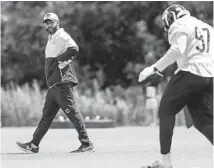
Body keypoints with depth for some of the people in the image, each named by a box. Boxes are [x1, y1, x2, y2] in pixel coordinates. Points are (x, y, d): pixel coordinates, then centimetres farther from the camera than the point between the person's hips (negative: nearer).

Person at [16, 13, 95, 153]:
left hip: (62, 82, -10)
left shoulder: (62, 36, -7)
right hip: (54, 84, 10)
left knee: (72, 112, -10)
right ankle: (34, 144, 16)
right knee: (47, 114, 12)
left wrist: (58, 59, -15)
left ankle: (87, 144, -9)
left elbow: (74, 49, -24)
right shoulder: (51, 39, 22)